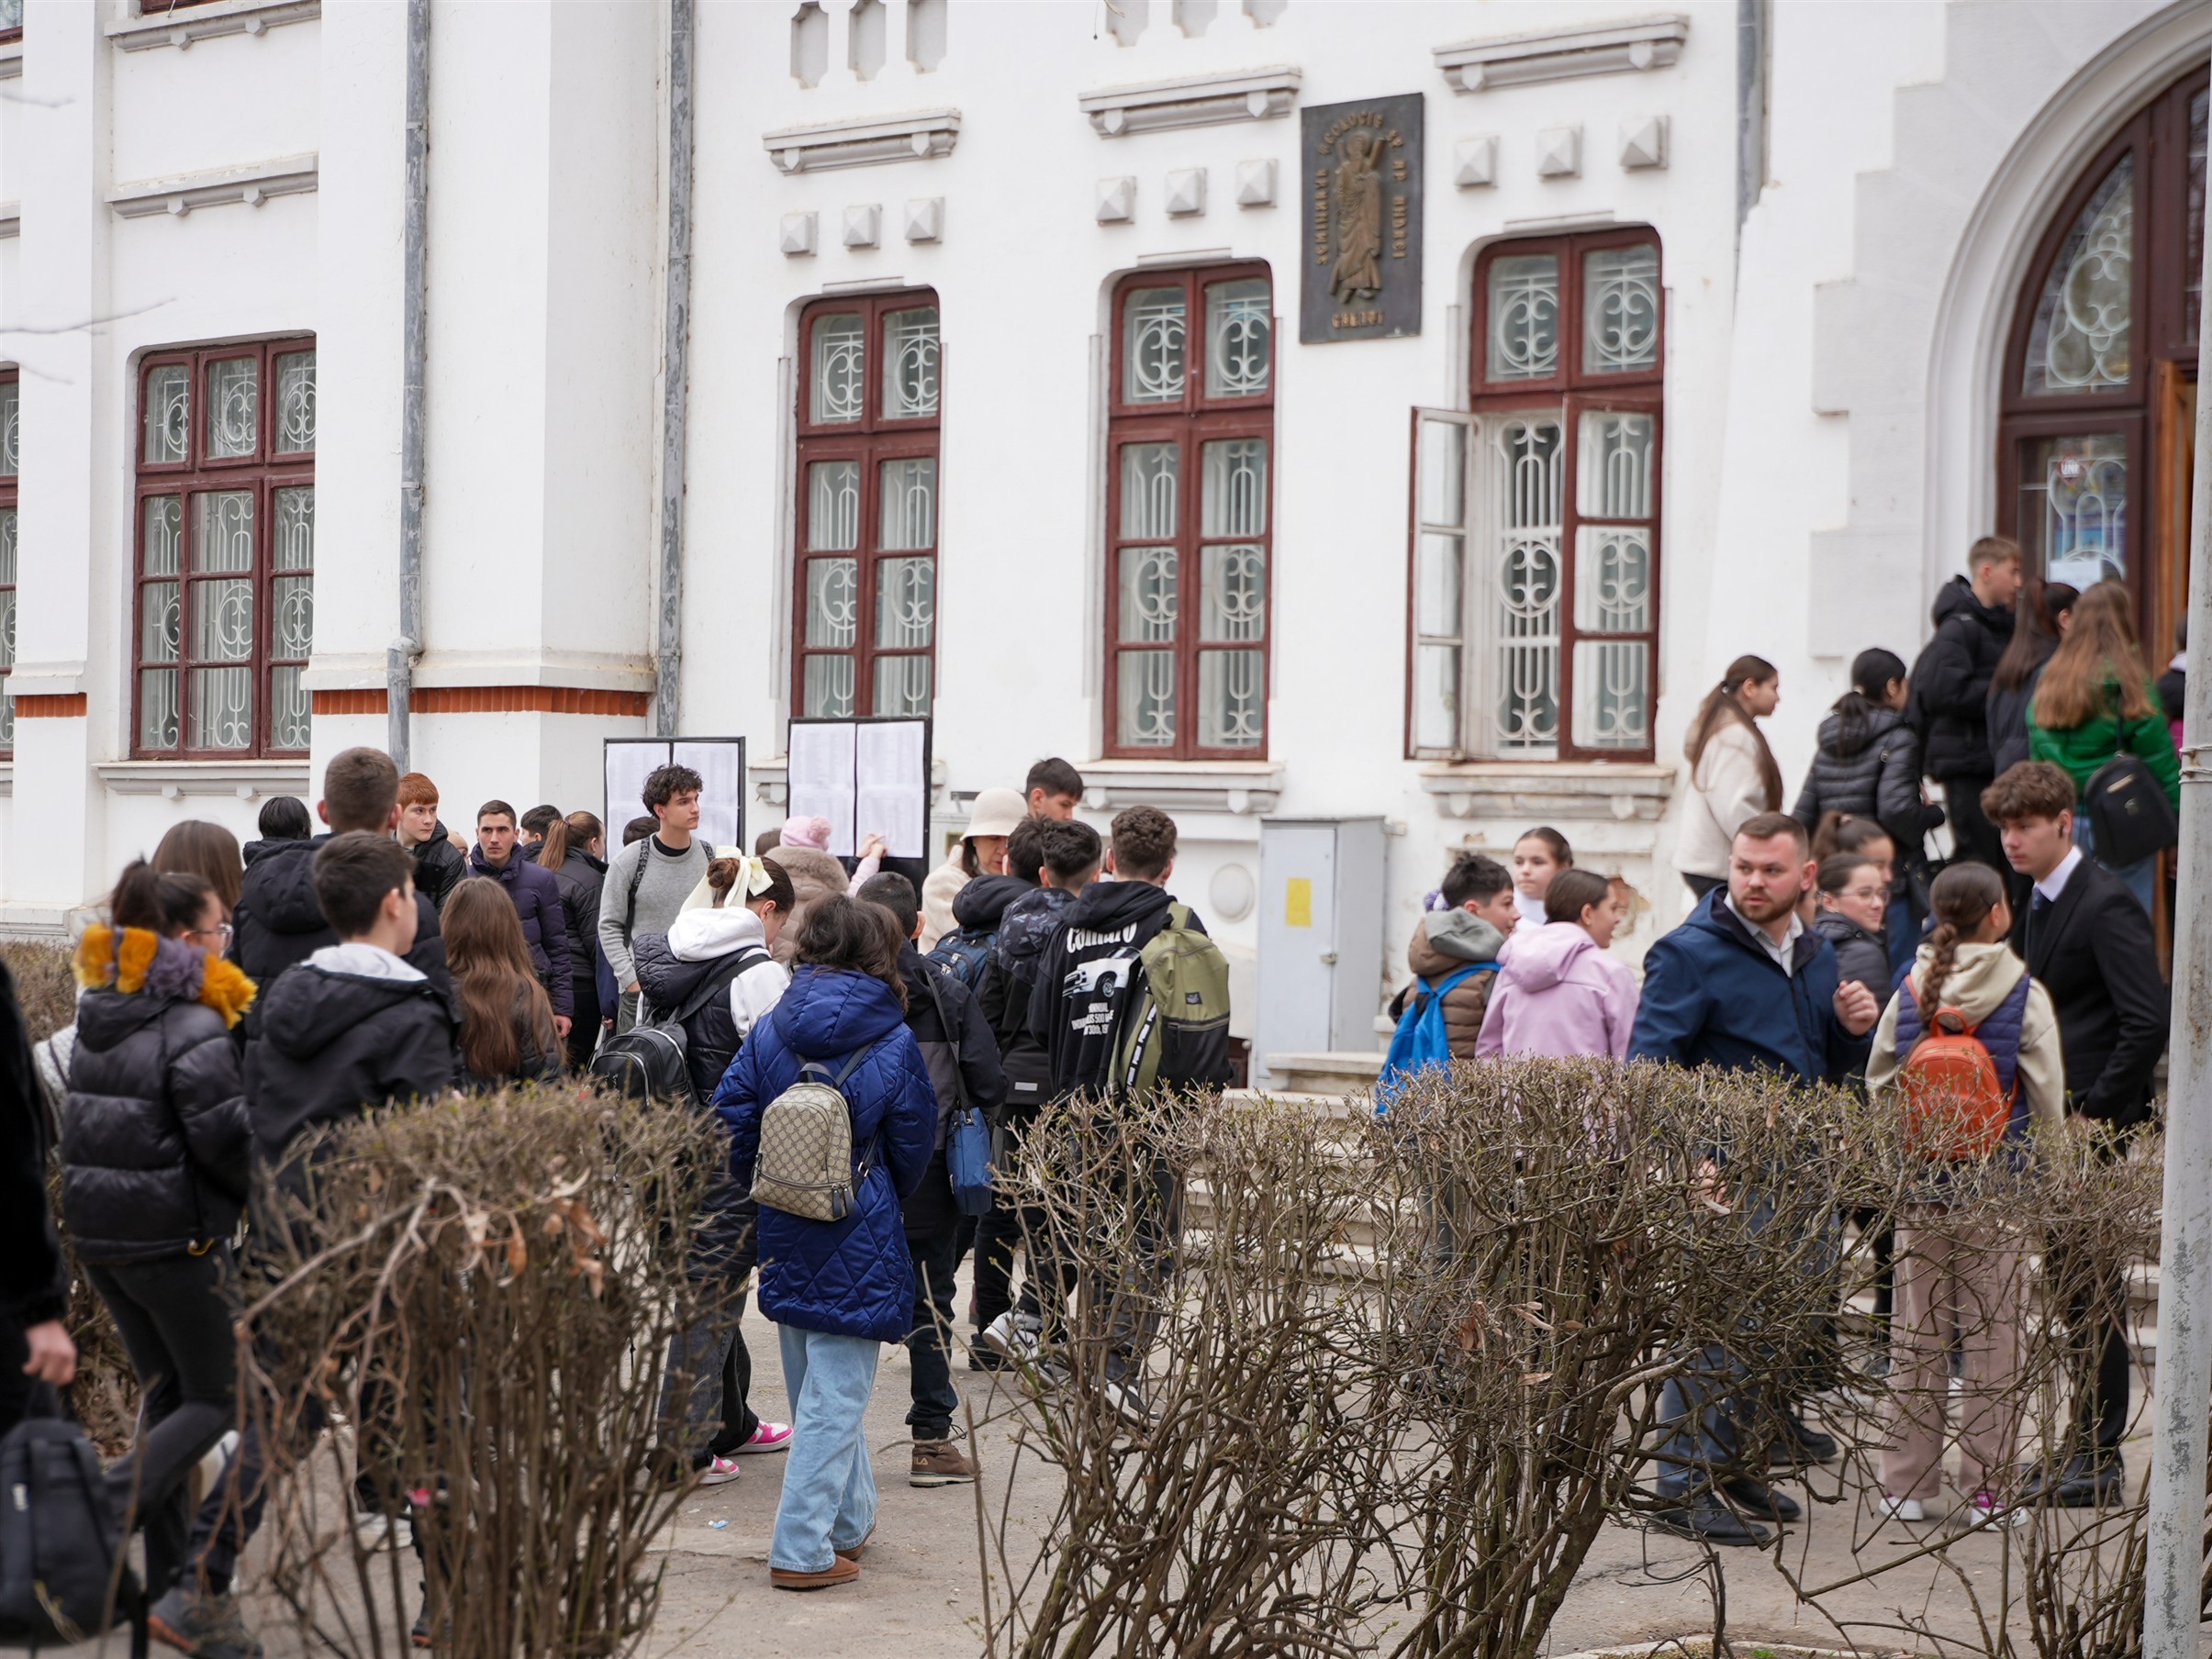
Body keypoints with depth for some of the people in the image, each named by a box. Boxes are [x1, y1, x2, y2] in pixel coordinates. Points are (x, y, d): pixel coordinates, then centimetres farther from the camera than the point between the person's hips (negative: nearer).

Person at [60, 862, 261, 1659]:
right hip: (175, 1239, -8)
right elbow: (225, 1139, -19)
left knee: (166, 1393, 16)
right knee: (220, 1400, 5)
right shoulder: (194, 1030, -17)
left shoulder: (97, 1018, 8)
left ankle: (165, 1588, 16)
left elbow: (85, 1126, 15)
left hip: (98, 1234, 8)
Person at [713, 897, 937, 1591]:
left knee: (816, 1387, 19)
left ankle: (850, 1519, 34)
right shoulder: (893, 1042, -9)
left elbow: (729, 1119, -2)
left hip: (784, 1238, 5)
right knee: (834, 1397, 0)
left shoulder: (770, 1032, -2)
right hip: (858, 1241, -5)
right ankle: (802, 1550, -1)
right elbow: (914, 1144, 0)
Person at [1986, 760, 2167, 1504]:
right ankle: (2089, 1450, 18)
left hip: (2094, 1123, -8)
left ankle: (2099, 1461, 4)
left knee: (2092, 1293, -3)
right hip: (2049, 1120, 9)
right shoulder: (2039, 901, 13)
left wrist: (2096, 1112, -18)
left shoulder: (2106, 905, -14)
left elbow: (2149, 1019, -21)